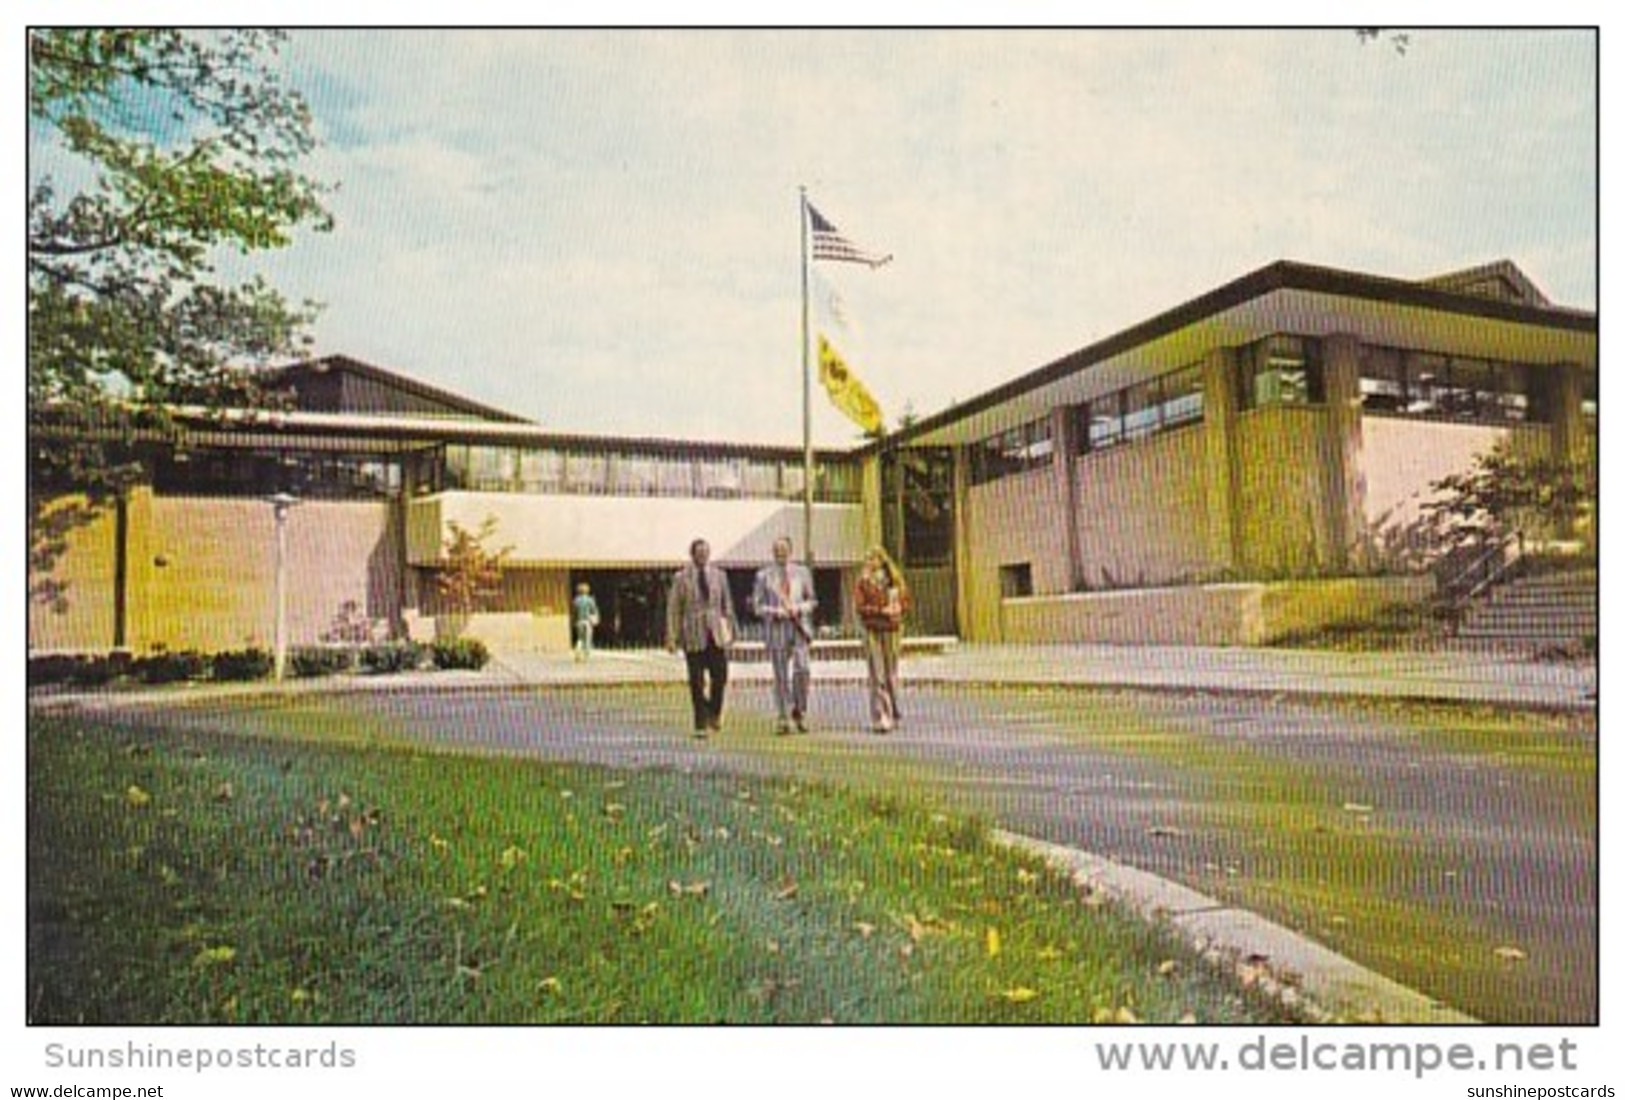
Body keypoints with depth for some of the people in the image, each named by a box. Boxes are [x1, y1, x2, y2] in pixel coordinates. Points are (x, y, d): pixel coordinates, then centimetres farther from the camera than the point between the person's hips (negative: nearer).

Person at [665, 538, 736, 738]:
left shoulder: (719, 575, 10)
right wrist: (672, 637, -4)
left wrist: (731, 629, 13)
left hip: (716, 633, 2)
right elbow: (673, 609, 1)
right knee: (697, 681, 1)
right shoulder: (681, 578, 1)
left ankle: (714, 714, 22)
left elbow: (727, 605, 16)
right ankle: (700, 723, 10)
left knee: (720, 677, -3)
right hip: (693, 635, -2)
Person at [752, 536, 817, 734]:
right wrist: (774, 612, -11)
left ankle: (799, 713, 6)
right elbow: (757, 605, 6)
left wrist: (799, 608, -6)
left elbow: (812, 600, 14)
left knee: (803, 670, -13)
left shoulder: (802, 572, 10)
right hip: (776, 629, 0)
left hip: (799, 627, 1)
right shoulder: (764, 575, 5)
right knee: (781, 676, 2)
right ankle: (784, 719, 10)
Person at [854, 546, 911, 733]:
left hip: (892, 629, 3)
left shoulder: (895, 579, 9)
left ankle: (892, 715, 20)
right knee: (877, 676, -5)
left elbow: (905, 601, 13)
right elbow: (859, 606, -6)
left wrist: (898, 609, -8)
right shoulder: (864, 581, 0)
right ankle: (881, 719, -4)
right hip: (872, 631, -3)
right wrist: (881, 611, -15)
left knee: (891, 674, 8)